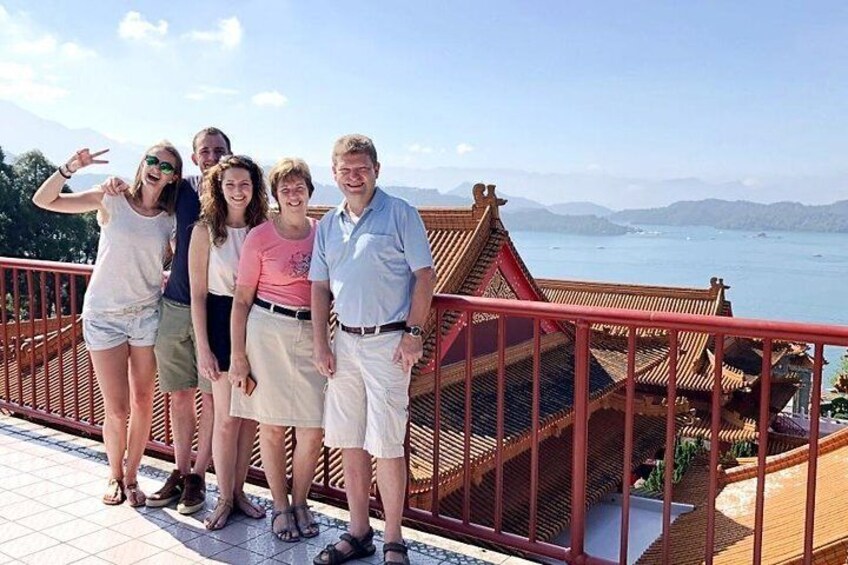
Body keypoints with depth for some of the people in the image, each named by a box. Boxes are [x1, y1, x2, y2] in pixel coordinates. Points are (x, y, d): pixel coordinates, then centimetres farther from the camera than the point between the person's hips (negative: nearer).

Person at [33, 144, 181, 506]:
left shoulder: (169, 219, 2)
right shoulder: (112, 199, -5)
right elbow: (43, 200, -8)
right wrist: (71, 167, -21)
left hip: (147, 315, 2)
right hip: (104, 317, -2)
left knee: (142, 403, 7)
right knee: (117, 409, 2)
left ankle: (131, 476, 28)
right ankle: (115, 476, 28)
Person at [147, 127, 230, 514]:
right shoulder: (183, 191, 4)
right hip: (175, 306, 3)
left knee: (212, 395, 3)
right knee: (179, 394, 11)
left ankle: (198, 475, 16)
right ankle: (180, 471, 25)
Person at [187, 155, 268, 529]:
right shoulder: (205, 230, -5)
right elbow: (198, 294, -6)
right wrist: (203, 348, -10)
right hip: (222, 321, -3)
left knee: (249, 415, 11)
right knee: (227, 418, 2)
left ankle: (239, 490, 26)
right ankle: (224, 498, 19)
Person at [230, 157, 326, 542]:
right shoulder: (260, 237, -2)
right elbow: (242, 299, 0)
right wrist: (237, 354, -4)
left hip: (312, 334, 3)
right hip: (268, 330, -2)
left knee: (313, 431, 1)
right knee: (272, 426, 8)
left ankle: (300, 503, 25)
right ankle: (280, 507, 26)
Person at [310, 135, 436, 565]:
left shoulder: (400, 214, -4)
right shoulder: (327, 226, 12)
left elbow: (425, 275, -6)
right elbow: (319, 288, 14)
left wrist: (413, 332, -13)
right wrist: (320, 345, 6)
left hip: (389, 341, -5)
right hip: (345, 341, 6)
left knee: (387, 445, -3)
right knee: (349, 443, 11)